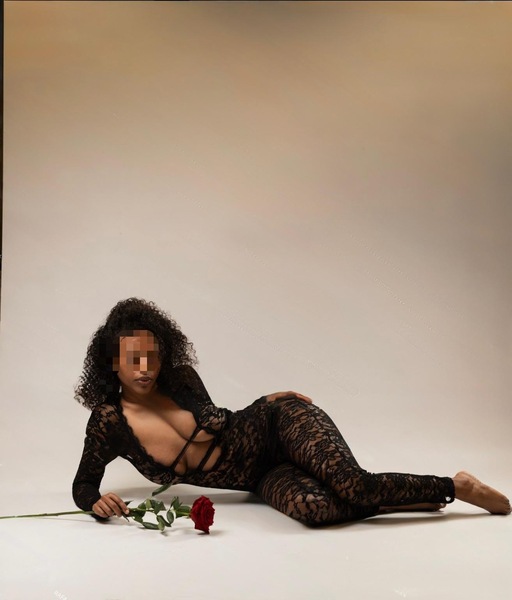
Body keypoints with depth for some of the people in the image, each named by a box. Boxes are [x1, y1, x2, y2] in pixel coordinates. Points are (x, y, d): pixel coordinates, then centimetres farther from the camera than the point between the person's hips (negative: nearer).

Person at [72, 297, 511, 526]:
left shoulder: (181, 379, -5)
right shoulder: (109, 420, -7)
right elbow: (83, 484, 2)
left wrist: (277, 398, 6)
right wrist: (97, 502, -22)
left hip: (277, 424, 0)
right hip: (264, 476, 1)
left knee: (351, 484, -33)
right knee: (313, 508, -37)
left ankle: (458, 486, -5)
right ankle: (421, 500, -12)